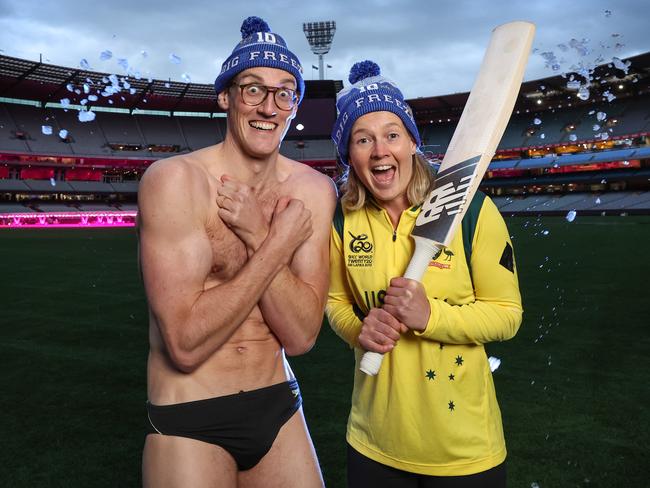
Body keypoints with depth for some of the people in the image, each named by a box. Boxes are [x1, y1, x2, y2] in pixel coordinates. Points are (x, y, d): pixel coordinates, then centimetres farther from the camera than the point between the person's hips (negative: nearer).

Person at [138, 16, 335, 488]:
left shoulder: (315, 190, -4)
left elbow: (301, 336, -10)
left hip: (280, 410, 4)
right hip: (190, 423, -4)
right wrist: (279, 243, -20)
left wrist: (257, 236, -21)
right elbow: (186, 345, -22)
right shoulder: (174, 179, -16)